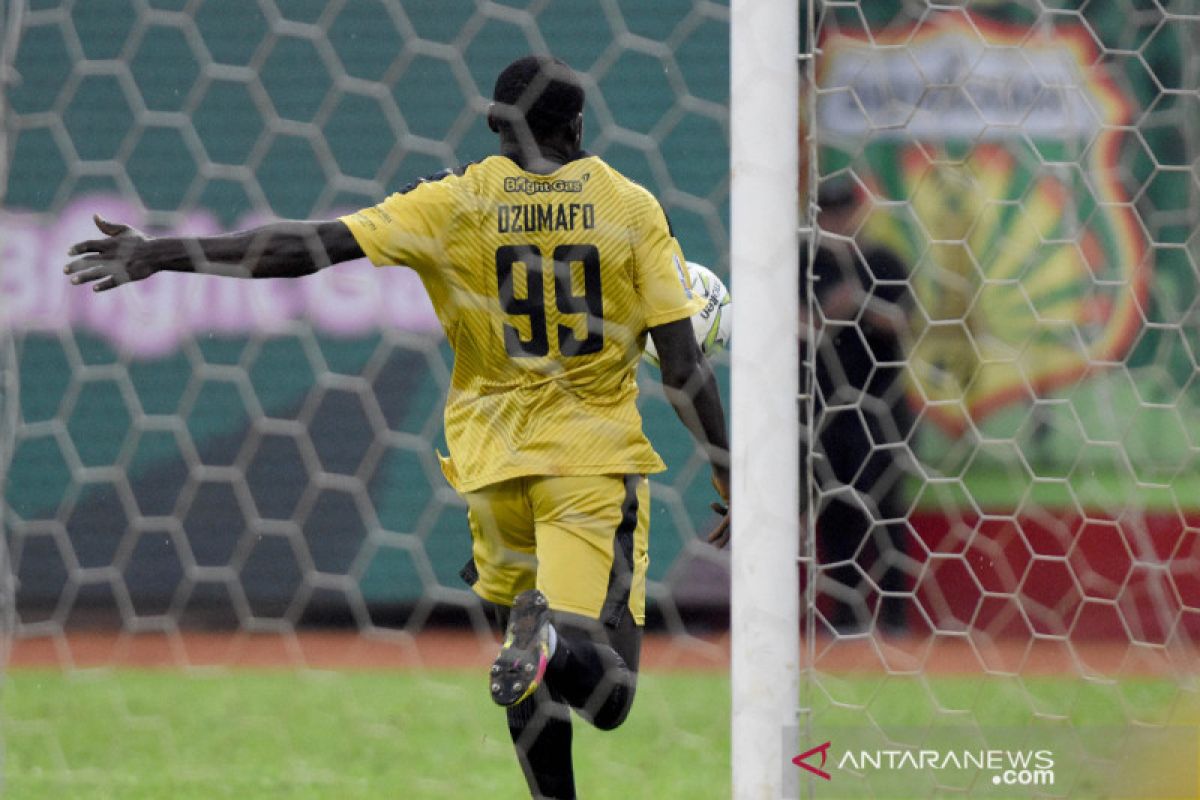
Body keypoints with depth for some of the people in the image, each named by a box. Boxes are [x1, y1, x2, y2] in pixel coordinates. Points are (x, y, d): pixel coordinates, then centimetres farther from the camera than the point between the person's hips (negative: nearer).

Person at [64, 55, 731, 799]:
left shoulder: (458, 200, 0)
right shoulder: (632, 206, 1)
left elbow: (310, 246, -7)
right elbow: (685, 366, -3)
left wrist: (160, 255, -3)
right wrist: (731, 479, 5)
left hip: (493, 459, 2)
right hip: (596, 460, -2)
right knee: (606, 692, -8)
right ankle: (555, 643, -39)